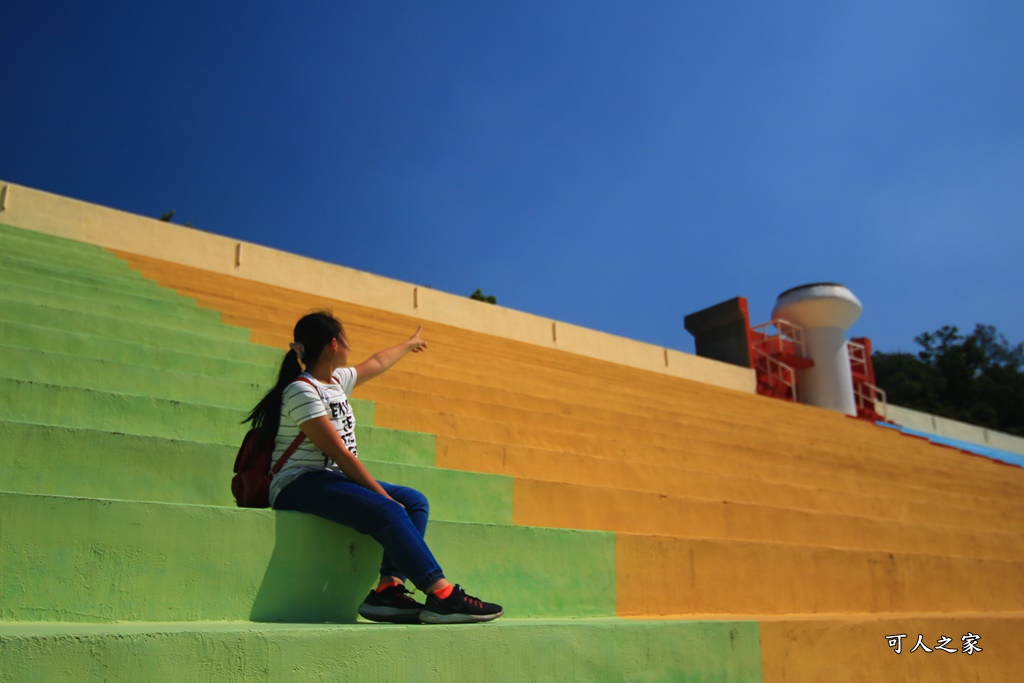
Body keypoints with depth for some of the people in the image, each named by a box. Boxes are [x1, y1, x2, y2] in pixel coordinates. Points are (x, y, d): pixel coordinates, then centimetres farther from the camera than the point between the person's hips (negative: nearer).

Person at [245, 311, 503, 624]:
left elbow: (377, 363, 36)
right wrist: (383, 494, -20)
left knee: (415, 501, -5)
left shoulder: (337, 380, 15)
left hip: (332, 479, 10)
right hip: (298, 485, -10)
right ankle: (442, 596, -30)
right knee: (386, 511, -30)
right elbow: (339, 453, -19)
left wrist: (408, 344, 50)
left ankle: (388, 588, -21)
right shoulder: (302, 391, -14)